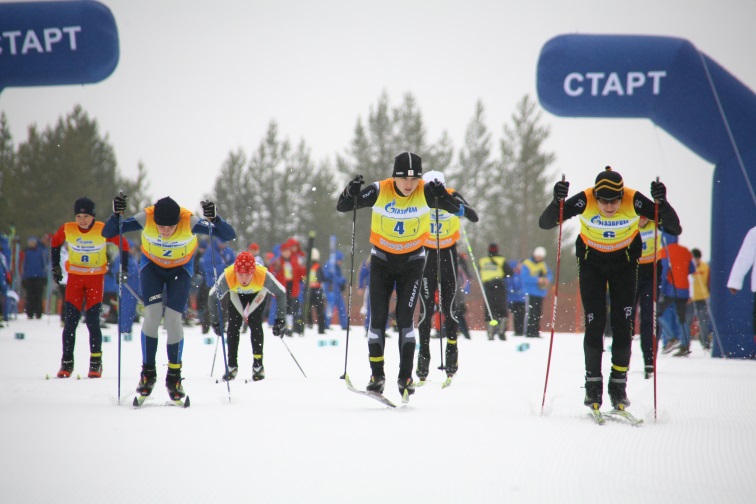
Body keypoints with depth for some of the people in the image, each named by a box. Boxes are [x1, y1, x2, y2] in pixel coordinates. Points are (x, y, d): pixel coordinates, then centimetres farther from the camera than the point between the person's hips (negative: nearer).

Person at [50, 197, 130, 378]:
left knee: (92, 321, -7)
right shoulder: (67, 230, -8)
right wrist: (55, 266, 12)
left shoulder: (103, 230, -14)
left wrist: (124, 268, -1)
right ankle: (67, 363, 5)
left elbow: (123, 245, 1)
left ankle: (96, 363, 4)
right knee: (70, 321, -2)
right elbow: (55, 243, 14)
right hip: (74, 277, 2)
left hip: (96, 278, -2)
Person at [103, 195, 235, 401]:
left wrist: (214, 219, -53)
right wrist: (116, 214, -45)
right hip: (152, 266, 0)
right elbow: (107, 233, -26)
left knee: (173, 318, -12)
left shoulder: (189, 221, -33)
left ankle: (174, 377, 4)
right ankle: (148, 372, -2)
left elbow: (229, 235, -35)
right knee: (152, 313, -17)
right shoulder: (145, 218, -30)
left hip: (180, 268, 0)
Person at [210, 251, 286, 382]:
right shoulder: (228, 277, -41)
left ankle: (258, 366, -7)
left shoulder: (263, 275, -42)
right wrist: (215, 321, -16)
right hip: (236, 294, 1)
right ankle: (232, 366, 1)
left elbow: (281, 294, -25)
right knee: (233, 325, -11)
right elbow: (213, 296, -22)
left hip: (258, 293, -1)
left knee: (255, 323, -17)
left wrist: (280, 319, -23)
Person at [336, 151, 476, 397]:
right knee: (378, 318, -2)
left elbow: (457, 209, -22)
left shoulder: (425, 192, -18)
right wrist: (351, 193, -35)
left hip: (412, 261, -1)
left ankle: (405, 376, -1)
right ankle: (377, 375, 9)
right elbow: (342, 207, -13)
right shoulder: (379, 191, -18)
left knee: (405, 318, -7)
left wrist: (442, 196, -42)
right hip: (382, 260, 1)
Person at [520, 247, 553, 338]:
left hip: (540, 293, 7)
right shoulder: (526, 264, -6)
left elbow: (549, 274, 14)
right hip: (531, 293, -7)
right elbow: (524, 277, -16)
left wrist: (547, 279, -10)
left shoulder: (543, 265, 16)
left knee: (538, 313, 7)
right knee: (531, 313, -13)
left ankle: (536, 331, 12)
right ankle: (529, 332, -11)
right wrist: (537, 280, -23)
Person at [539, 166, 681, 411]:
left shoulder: (634, 201, -27)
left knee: (623, 324, -7)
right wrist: (557, 202, -46)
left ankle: (619, 385, 5)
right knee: (594, 324, -8)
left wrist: (662, 203, -43)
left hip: (624, 263, 0)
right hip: (591, 262, 0)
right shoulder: (584, 201, -28)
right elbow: (545, 223, -28)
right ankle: (593, 385, 4)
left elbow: (674, 228, -26)